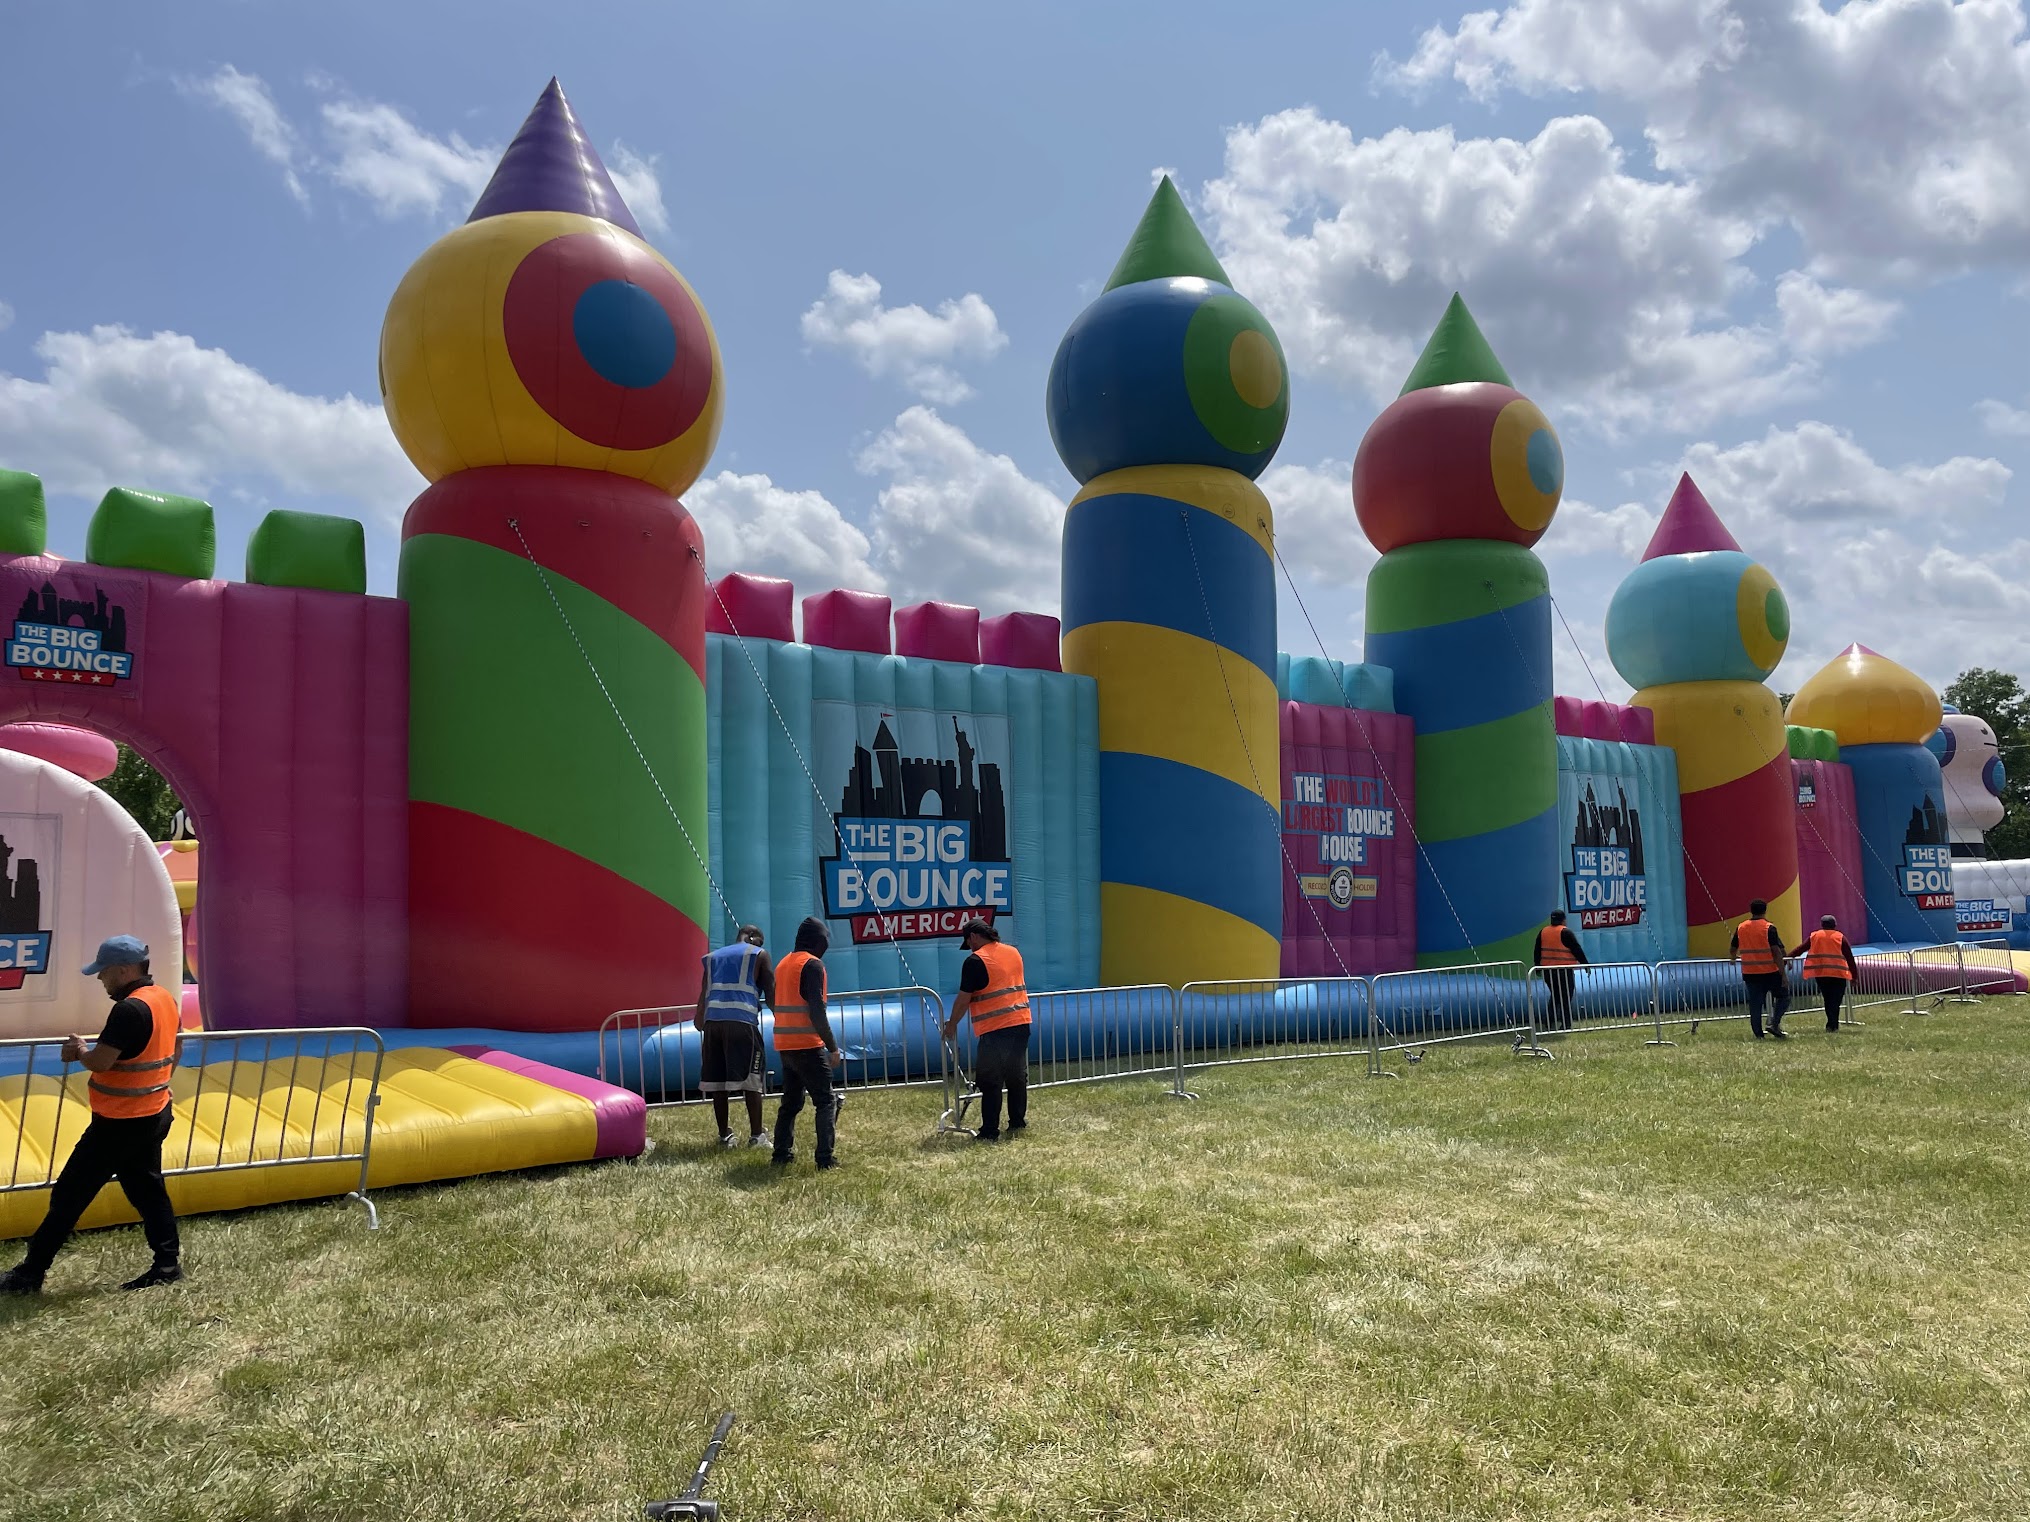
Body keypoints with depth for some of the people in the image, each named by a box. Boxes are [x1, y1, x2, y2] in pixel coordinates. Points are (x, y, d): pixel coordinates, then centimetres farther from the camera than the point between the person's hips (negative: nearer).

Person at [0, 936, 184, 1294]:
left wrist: (80, 1051, -3)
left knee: (70, 1194, 1)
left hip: (120, 1122, -9)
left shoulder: (130, 1009, -23)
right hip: (154, 1113, 9)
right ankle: (168, 1262, 16)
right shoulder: (165, 999, 6)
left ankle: (30, 1274, 10)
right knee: (147, 1189, 15)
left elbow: (99, 1062, -23)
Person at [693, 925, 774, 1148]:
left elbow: (704, 995, 20)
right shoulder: (759, 955, 12)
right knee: (750, 1080, 0)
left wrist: (700, 1019, 25)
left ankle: (724, 1135, 13)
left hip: (713, 1020, 4)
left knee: (717, 1080, 8)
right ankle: (756, 1135, 3)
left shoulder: (713, 956, 25)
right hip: (742, 1021, -4)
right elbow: (771, 992, 7)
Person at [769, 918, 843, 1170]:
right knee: (826, 1101, -2)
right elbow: (817, 1011, -18)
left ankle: (782, 1154, 17)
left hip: (784, 1045, 8)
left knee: (791, 1101, 17)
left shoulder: (783, 964, 15)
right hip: (807, 1045, -8)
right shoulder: (813, 964, -10)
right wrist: (832, 1047, -13)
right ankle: (825, 1158, -9)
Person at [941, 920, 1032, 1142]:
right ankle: (1017, 1123, 23)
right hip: (1021, 1023, 7)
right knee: (1017, 1077, 16)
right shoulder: (1013, 952, 12)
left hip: (995, 1029, -7)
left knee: (990, 1082, -1)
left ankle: (990, 1131, 0)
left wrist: (952, 1024, 6)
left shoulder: (976, 960, -10)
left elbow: (963, 999, -9)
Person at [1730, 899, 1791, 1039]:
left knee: (1755, 1004, 7)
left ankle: (1758, 1035, 6)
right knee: (1784, 996, 13)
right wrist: (1783, 975, -12)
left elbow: (1732, 950, 14)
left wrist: (1734, 958, 37)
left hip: (1749, 973, 4)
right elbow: (1777, 952, -14)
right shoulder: (1769, 928, -9)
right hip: (1770, 972, -4)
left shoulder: (1740, 928, 4)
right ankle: (1774, 1024, -3)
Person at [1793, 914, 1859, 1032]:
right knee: (1835, 1000, -1)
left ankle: (1832, 1025, 17)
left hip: (1819, 974, 2)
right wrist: (1854, 975, 6)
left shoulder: (1814, 936, 8)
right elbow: (1850, 958, 2)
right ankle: (1833, 1026, -9)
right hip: (1838, 974, -2)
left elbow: (1800, 949, 11)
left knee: (1827, 999, 15)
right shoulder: (1840, 938, 2)